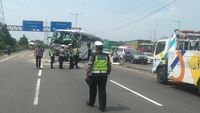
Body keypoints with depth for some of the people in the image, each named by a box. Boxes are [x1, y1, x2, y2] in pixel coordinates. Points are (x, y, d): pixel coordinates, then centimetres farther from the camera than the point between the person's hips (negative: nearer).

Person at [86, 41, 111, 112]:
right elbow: (109, 66, 9)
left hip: (94, 75, -3)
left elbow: (90, 66, -10)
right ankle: (102, 107, 1)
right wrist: (107, 74, 18)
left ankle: (91, 103, 33)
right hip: (104, 75, 3)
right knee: (102, 91, 4)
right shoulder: (106, 56, 4)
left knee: (93, 90, 15)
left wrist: (88, 74, -2)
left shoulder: (94, 55, -8)